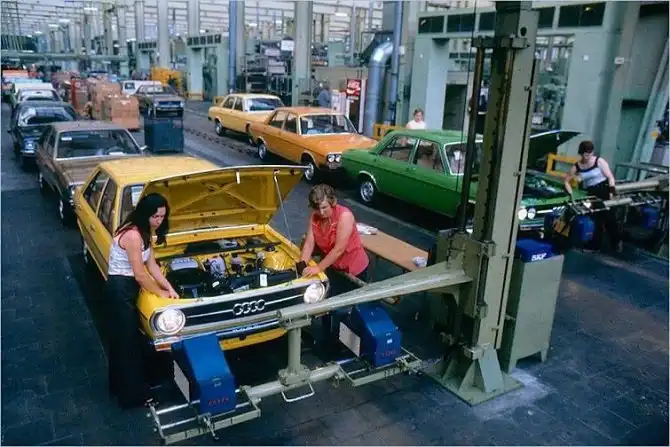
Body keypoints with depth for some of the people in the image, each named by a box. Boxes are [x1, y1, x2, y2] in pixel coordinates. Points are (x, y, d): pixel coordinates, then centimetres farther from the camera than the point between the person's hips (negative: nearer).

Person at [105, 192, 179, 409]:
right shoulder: (133, 235, -25)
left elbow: (152, 264, 9)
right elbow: (140, 275, -21)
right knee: (128, 342, 2)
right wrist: (160, 292, -7)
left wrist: (169, 287, 2)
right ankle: (132, 395, 16)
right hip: (120, 289, -10)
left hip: (124, 288, 10)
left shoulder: (143, 232, 5)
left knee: (123, 339, 21)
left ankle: (120, 385, 38)